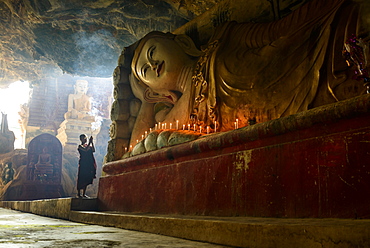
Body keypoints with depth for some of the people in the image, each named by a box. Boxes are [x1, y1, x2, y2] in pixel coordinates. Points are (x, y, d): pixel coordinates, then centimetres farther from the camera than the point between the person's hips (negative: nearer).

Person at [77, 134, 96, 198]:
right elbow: (85, 150, -21)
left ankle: (84, 193, 14)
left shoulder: (88, 145, 14)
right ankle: (79, 193, 1)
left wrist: (92, 142, -9)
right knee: (81, 179, -5)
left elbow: (93, 150, -3)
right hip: (83, 164, -6)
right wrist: (89, 142, -19)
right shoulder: (80, 146, -3)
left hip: (89, 164, 6)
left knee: (86, 179, 8)